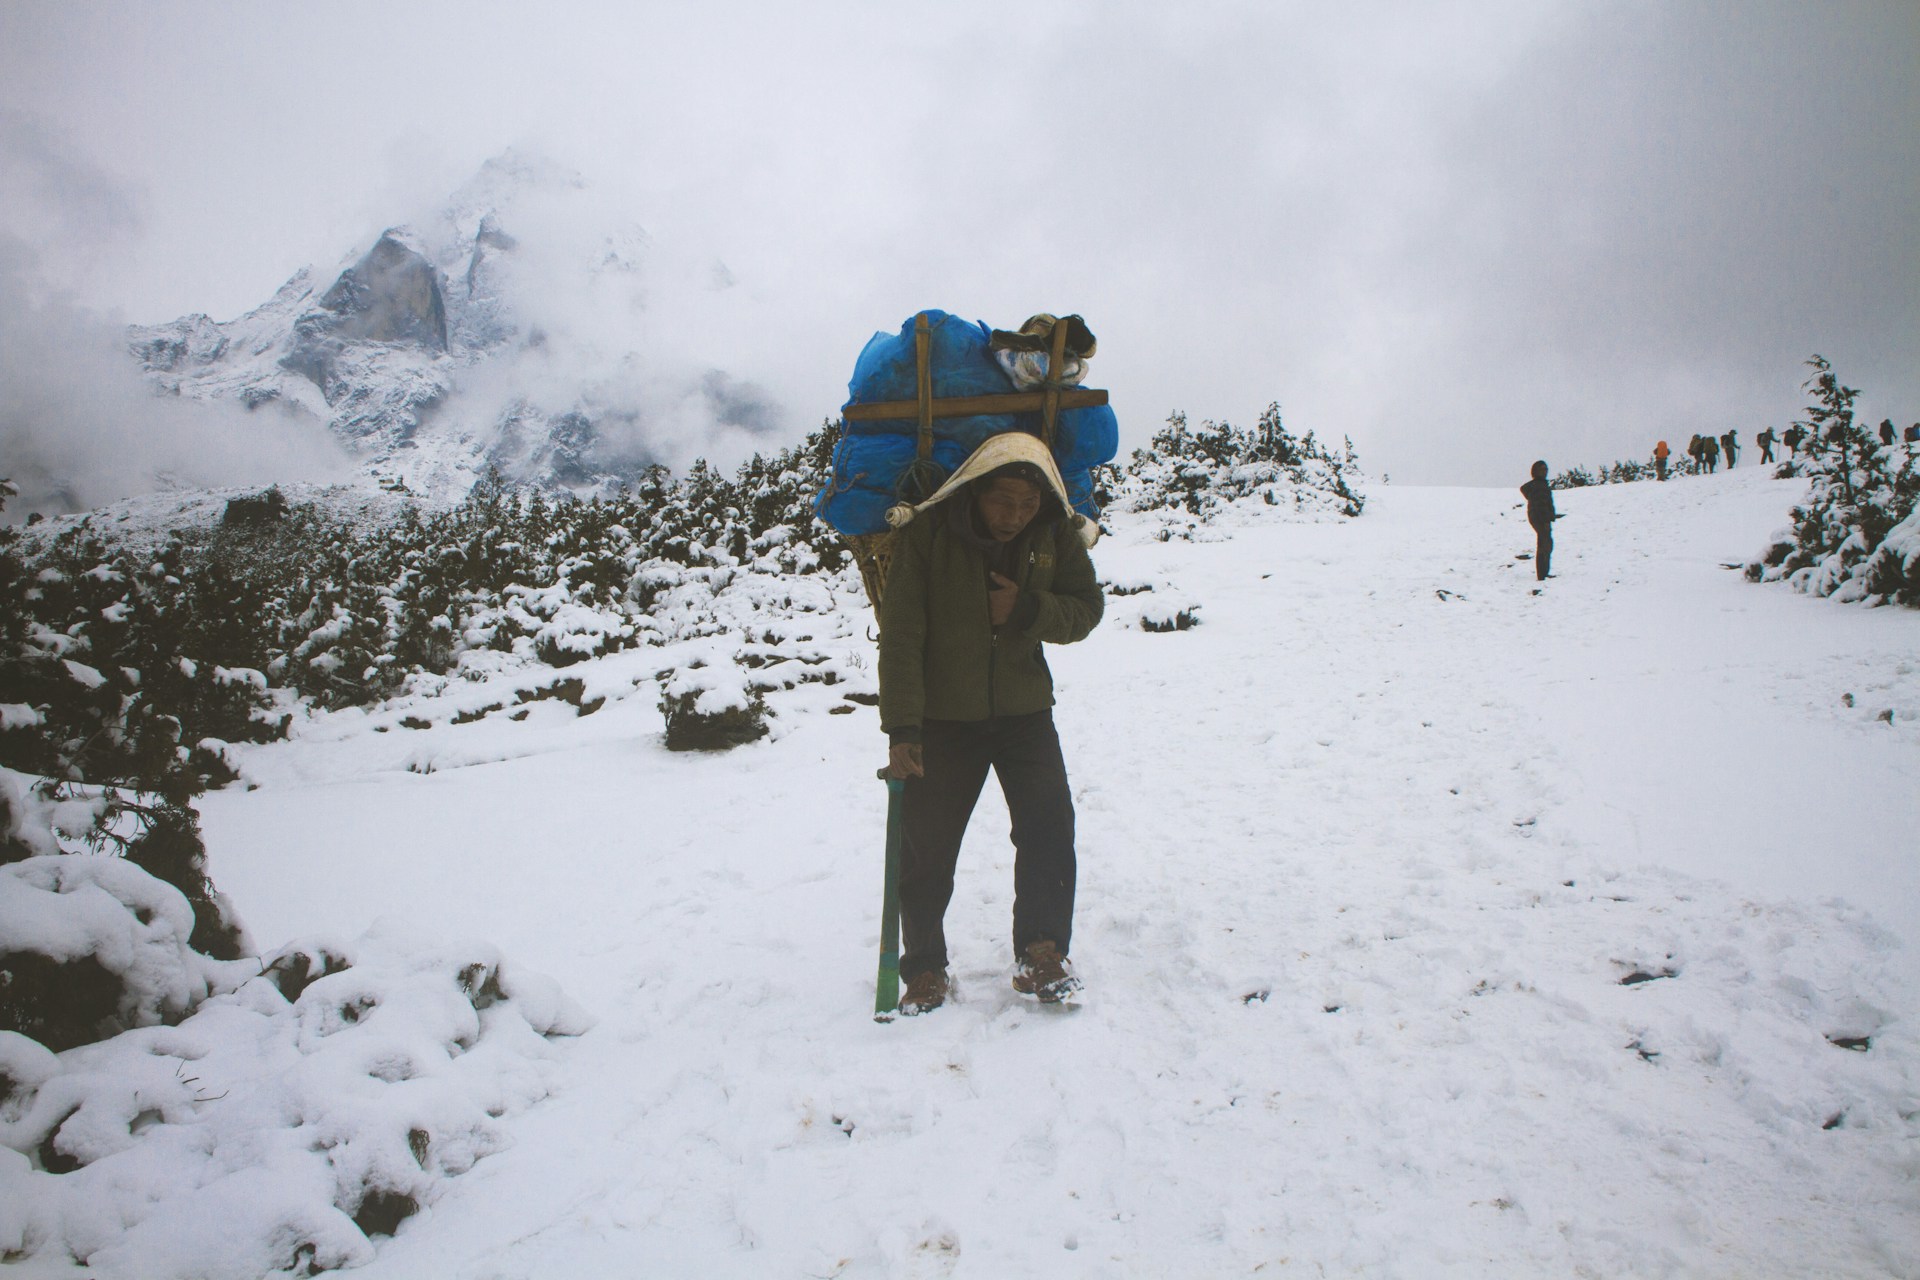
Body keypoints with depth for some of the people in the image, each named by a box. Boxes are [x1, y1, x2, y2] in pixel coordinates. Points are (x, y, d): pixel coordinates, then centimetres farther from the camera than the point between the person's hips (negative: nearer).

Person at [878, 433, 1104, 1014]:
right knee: (925, 846, 1)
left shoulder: (1059, 535, -8)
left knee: (1049, 830, -5)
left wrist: (1029, 610, -20)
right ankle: (924, 967, 19)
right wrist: (902, 728, -20)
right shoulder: (926, 531, -17)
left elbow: (1086, 608, 1)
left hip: (1024, 710, 2)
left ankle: (1040, 954, 12)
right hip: (942, 717, -2)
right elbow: (900, 636, -16)